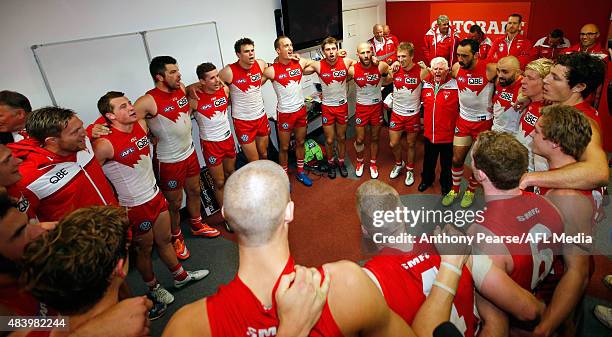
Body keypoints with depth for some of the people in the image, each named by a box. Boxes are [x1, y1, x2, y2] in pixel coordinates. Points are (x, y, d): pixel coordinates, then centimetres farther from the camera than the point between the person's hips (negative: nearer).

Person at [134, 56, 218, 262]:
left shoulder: (181, 88, -2)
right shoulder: (148, 101, -24)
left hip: (189, 152, 7)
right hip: (169, 161, -6)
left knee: (194, 192, 23)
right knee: (174, 203, 11)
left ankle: (197, 225, 47)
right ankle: (176, 238, 35)